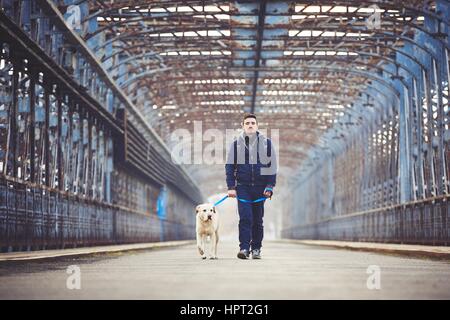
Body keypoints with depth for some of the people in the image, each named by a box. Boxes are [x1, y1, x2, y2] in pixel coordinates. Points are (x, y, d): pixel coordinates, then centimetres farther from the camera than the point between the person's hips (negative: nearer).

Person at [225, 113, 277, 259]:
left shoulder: (266, 143, 5)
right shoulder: (236, 144, 4)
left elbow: (272, 166, 7)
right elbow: (229, 166, 5)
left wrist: (270, 186, -2)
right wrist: (231, 187, -3)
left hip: (260, 187, 1)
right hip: (242, 187, -1)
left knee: (258, 220, 6)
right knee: (245, 217, -11)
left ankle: (256, 249, 16)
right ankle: (244, 248, -9)